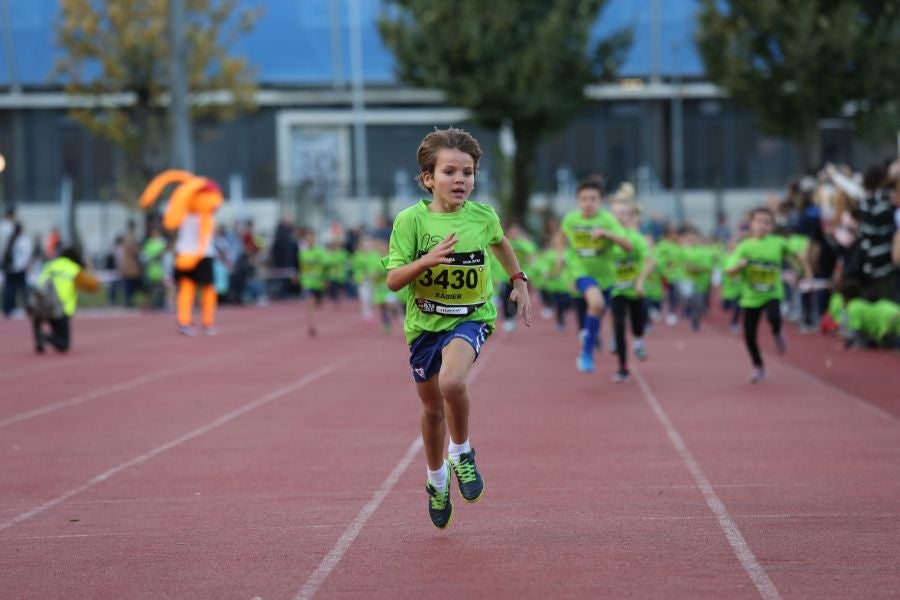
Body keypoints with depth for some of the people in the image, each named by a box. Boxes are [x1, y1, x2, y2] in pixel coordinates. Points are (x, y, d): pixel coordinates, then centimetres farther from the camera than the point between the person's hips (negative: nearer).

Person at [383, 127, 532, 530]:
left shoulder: (483, 217, -7)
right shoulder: (411, 220, -12)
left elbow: (499, 241, 19)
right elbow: (393, 280, -14)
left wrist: (519, 281, 20)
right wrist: (427, 260, -29)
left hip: (470, 318, -1)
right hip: (424, 322, 1)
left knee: (452, 382, -31)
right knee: (432, 407, 16)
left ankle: (462, 454, -4)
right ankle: (437, 480, 42)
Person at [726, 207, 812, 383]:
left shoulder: (778, 243, -6)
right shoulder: (745, 247, -8)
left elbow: (798, 255, 7)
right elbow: (731, 271, -11)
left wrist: (808, 274, 4)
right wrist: (739, 265, -32)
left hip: (772, 294, -1)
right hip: (751, 296, 1)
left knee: (773, 316, -33)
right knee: (749, 336, 2)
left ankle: (778, 334, 4)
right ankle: (758, 367, 26)